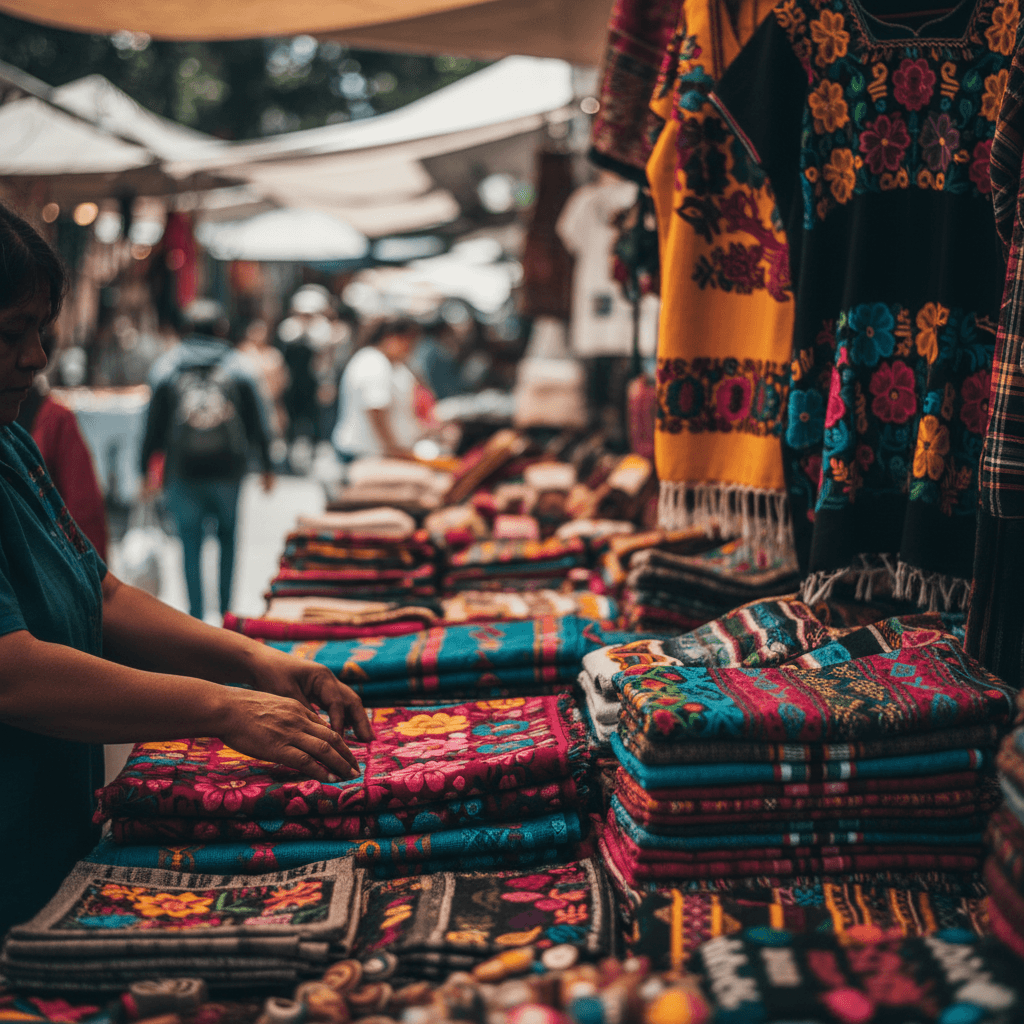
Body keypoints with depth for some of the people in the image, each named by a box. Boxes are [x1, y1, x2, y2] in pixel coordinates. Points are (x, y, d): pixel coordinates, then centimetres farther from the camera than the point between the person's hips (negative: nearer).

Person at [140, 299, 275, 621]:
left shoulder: (165, 367, 3)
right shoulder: (237, 366, 3)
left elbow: (155, 423, 4)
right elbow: (257, 422, 4)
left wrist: (146, 468, 10)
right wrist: (266, 467, 11)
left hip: (182, 471, 0)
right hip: (227, 469, 1)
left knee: (190, 543, 4)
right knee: (227, 537, 15)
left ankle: (196, 616, 1)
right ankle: (226, 609, 15)